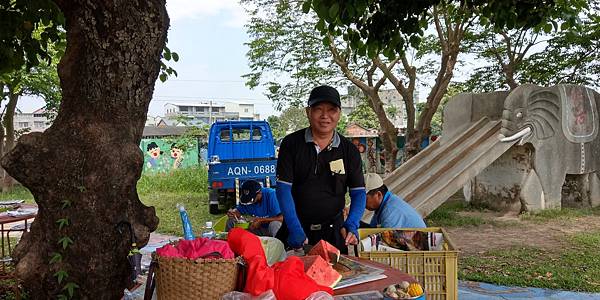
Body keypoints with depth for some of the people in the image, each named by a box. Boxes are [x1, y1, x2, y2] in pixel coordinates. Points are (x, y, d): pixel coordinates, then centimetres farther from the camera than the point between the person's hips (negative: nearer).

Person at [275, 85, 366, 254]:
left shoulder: (349, 150, 0)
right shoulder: (291, 143, -5)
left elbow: (358, 192, 0)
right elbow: (283, 188, -10)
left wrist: (351, 225, -18)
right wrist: (295, 230, -20)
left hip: (333, 231, 1)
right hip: (296, 228, -1)